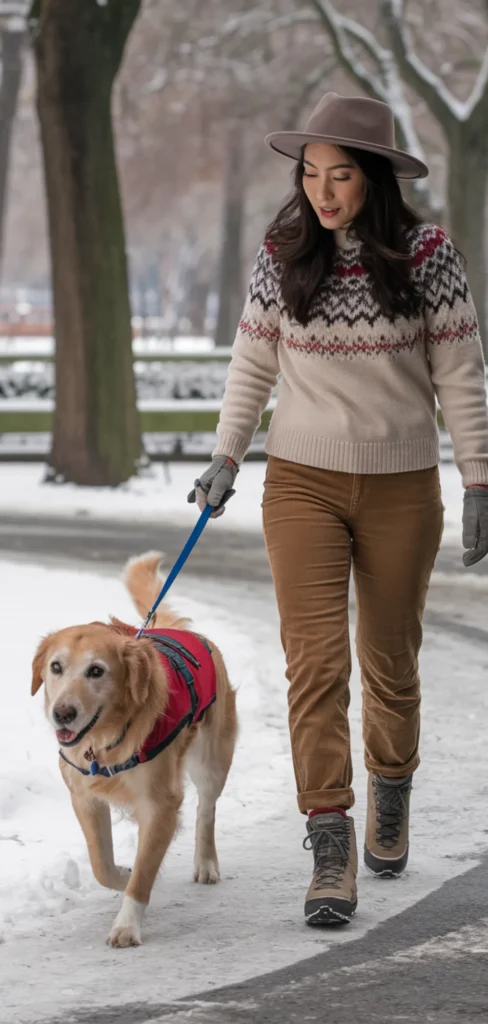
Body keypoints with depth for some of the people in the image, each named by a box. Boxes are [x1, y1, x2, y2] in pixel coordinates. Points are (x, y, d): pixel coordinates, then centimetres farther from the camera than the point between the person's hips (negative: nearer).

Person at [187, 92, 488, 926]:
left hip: (402, 489, 0)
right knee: (316, 662, -10)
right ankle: (331, 851, -11)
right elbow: (252, 364, 8)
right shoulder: (281, 255, -4)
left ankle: (390, 798, 39)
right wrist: (225, 458, 2)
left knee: (390, 661, 13)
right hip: (303, 483, 0)